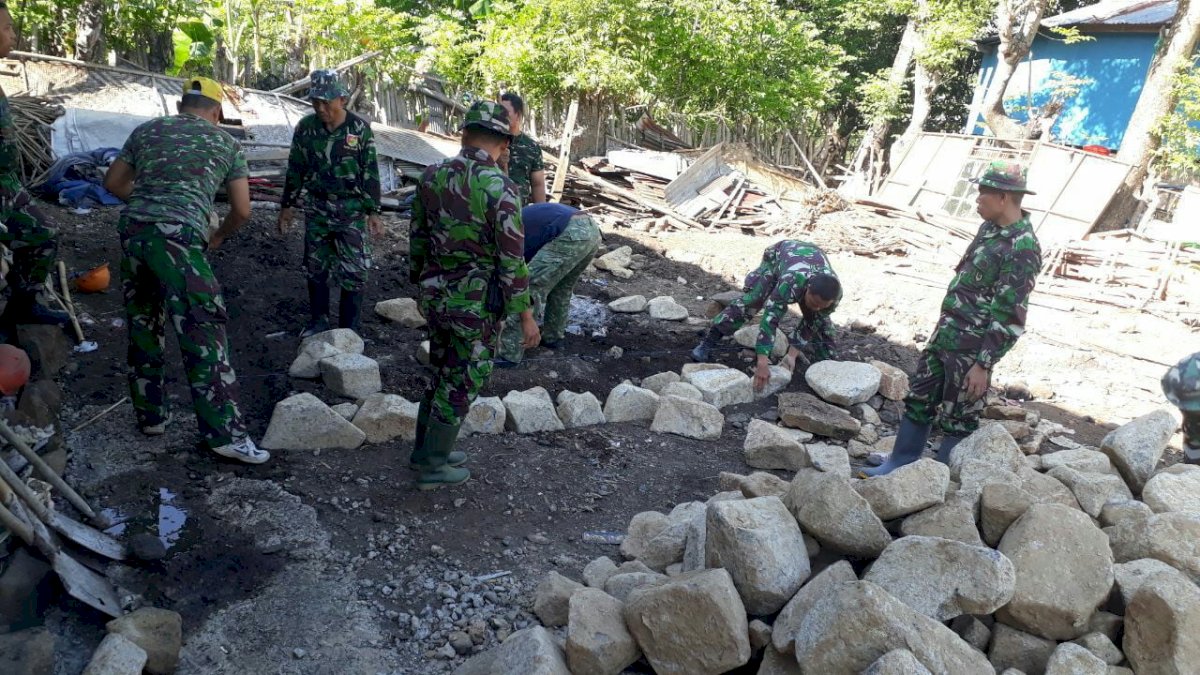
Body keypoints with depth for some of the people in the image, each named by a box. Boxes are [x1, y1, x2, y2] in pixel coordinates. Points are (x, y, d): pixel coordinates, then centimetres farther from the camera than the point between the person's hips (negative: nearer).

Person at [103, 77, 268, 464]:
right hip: (177, 237, -5)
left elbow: (113, 183, 23)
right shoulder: (226, 143, 12)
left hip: (132, 230, 5)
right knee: (203, 334, -6)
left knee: (143, 328, 17)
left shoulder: (147, 131, 19)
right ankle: (225, 433, -8)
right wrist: (218, 236, 28)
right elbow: (242, 211, 11)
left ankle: (150, 416, 26)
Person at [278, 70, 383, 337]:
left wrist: (373, 212, -8)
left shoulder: (360, 128, -8)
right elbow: (296, 169, 8)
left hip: (352, 209, -3)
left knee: (352, 273, -1)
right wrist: (287, 206, 10)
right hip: (317, 207, 3)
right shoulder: (306, 127, -1)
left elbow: (370, 172, -5)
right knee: (315, 267, 11)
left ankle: (348, 330, 11)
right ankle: (318, 320, 29)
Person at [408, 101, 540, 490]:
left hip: (437, 296, 7)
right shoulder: (499, 188, -21)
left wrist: (421, 283, 24)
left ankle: (426, 450, 35)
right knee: (462, 384, 9)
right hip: (477, 305, -6)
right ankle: (433, 466, 20)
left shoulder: (432, 175, -1)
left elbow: (418, 237, 10)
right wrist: (526, 315, -11)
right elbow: (511, 260, -19)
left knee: (443, 374, 23)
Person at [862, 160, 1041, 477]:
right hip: (945, 334, 9)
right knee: (918, 401, 17)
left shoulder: (1022, 249, -21)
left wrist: (983, 364, -20)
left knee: (958, 421, 6)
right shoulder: (991, 228, 7)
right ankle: (900, 464, 30)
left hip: (972, 350, -9)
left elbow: (1009, 319, -22)